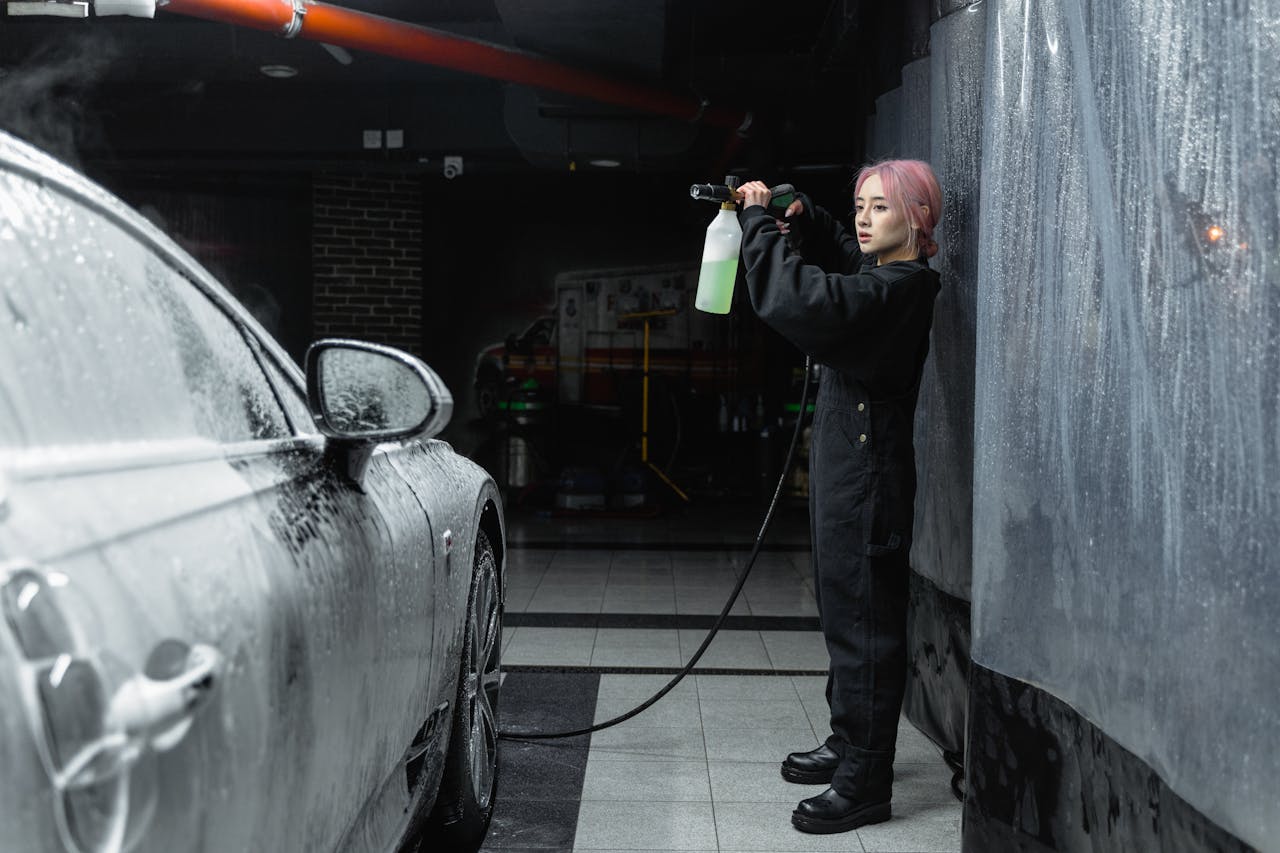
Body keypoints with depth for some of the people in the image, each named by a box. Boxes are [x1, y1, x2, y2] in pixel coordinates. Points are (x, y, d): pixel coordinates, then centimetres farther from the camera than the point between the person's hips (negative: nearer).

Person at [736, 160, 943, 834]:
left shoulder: (895, 289, -20)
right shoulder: (885, 276, 10)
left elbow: (792, 298, -32)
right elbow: (837, 253, 32)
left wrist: (760, 220, -18)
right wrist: (801, 219, 11)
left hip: (868, 476, -11)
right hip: (846, 466, 11)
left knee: (864, 620, -4)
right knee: (845, 611, 20)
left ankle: (865, 781, 4)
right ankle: (849, 743, 34)